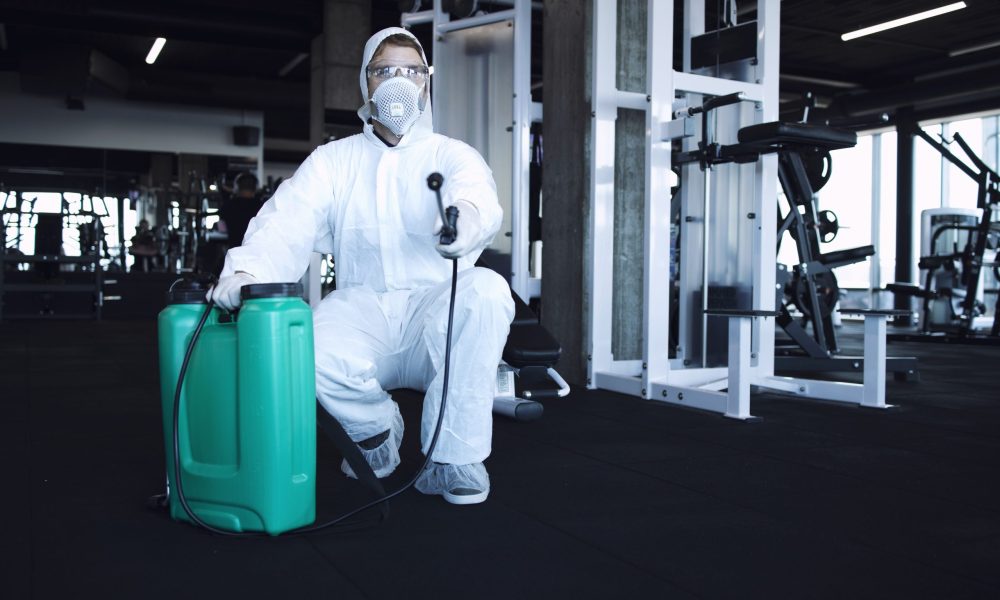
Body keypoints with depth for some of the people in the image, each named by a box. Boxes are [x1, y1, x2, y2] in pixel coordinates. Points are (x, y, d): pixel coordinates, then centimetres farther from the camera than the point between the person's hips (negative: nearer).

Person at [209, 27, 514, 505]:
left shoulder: (452, 155, 6)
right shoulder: (332, 160, 12)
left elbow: (478, 193, -20)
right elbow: (287, 223, -5)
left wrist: (466, 215, -46)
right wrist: (247, 270, -27)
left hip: (436, 311, -1)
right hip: (361, 309, 1)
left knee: (486, 290, -32)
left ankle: (453, 457, -17)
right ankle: (376, 427, 6)